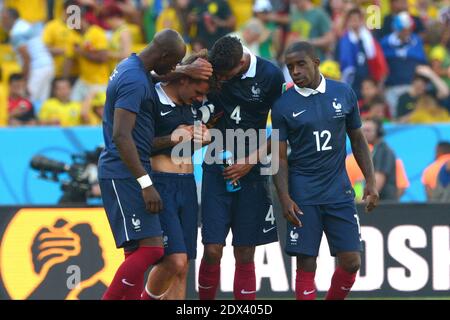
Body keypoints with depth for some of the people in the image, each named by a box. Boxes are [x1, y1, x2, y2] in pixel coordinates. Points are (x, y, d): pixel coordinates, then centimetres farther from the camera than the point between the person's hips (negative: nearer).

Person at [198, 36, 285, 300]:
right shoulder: (211, 70, -5)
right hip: (217, 168, 1)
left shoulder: (270, 75, -8)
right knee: (213, 250, -6)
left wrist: (250, 162, -8)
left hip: (251, 172, -1)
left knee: (245, 254, 1)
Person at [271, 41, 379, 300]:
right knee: (306, 264, -5)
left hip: (339, 190, 2)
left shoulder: (344, 94, 3)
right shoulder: (284, 105, -3)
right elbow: (280, 157, -1)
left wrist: (371, 181, 4)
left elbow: (358, 140, 12)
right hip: (303, 195, -2)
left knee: (351, 262, -2)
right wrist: (285, 198, -13)